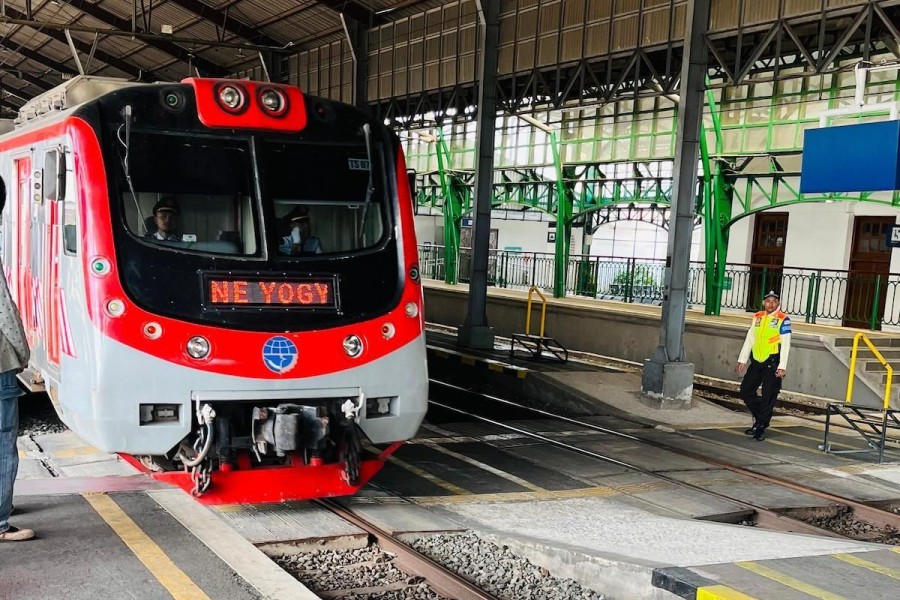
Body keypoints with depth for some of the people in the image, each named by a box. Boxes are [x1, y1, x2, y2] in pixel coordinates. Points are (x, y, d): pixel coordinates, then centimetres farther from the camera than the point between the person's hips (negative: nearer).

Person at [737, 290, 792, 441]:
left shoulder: (783, 320, -7)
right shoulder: (757, 317, 10)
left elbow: (785, 344, -10)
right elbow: (749, 340, 14)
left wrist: (782, 367, -14)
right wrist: (742, 360, 12)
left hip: (772, 363, -6)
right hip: (756, 361, 6)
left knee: (768, 397, -1)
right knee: (746, 391, 8)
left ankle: (761, 427, 8)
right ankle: (760, 418, 26)